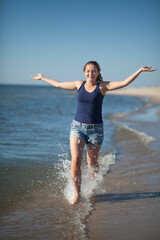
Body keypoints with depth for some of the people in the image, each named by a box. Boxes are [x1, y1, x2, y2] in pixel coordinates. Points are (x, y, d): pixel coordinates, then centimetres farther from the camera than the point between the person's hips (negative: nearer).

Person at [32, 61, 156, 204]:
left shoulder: (103, 86, -2)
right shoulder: (79, 84, 6)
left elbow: (124, 83, -9)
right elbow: (58, 84, 19)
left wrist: (140, 70, -18)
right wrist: (42, 78, 28)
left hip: (95, 129, -1)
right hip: (77, 127, 1)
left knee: (92, 163, 10)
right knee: (75, 161, -13)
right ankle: (77, 194, 2)